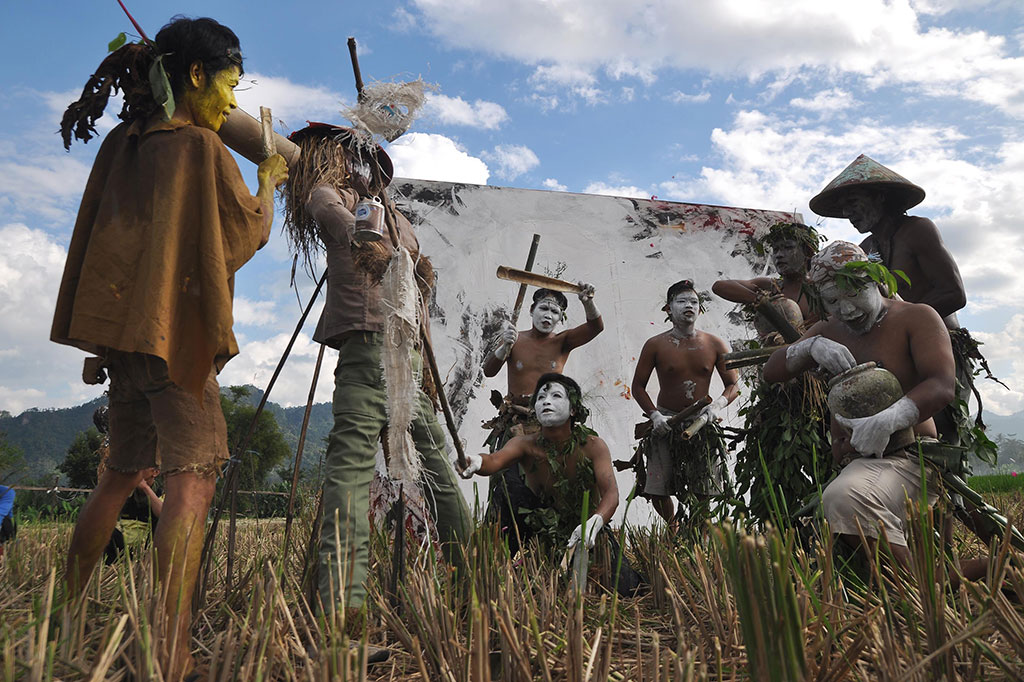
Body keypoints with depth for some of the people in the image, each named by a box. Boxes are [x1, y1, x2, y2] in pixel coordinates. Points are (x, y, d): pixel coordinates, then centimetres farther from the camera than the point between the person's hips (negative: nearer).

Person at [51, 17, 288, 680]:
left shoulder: (122, 143, 15)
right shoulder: (201, 144, -7)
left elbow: (105, 239, 16)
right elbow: (250, 232, 1)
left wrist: (102, 342, 20)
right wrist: (269, 180, 20)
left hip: (124, 325, 8)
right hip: (175, 327, -8)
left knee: (124, 471, 18)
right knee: (194, 474, -10)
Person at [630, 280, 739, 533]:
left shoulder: (714, 345, 1)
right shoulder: (655, 345, -3)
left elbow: (733, 385, 6)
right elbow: (638, 386, 2)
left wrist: (717, 405, -14)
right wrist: (654, 415, -12)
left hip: (702, 423, 1)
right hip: (666, 423, -1)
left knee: (703, 493, 0)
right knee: (657, 492, -1)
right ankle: (674, 527, 29)